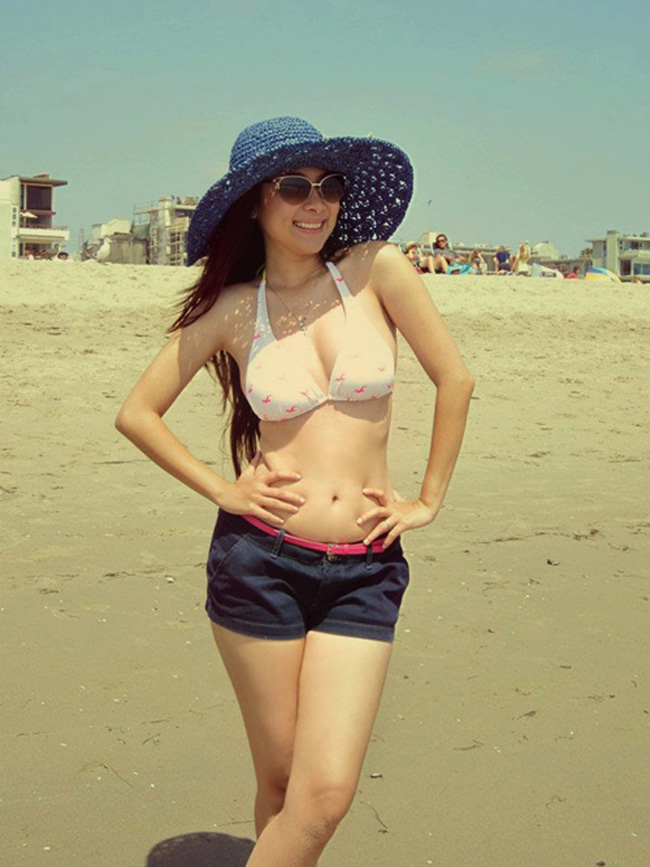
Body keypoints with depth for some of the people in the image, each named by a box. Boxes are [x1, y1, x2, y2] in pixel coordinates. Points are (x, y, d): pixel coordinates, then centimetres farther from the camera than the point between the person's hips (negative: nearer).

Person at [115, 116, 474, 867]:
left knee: (326, 794, -6)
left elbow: (454, 381, 5)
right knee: (281, 782, 9)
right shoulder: (232, 308, 1)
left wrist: (428, 498, 6)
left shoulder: (376, 269, -1)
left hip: (365, 570, 0)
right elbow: (136, 413, 9)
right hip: (261, 561, 0)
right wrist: (221, 490, 1)